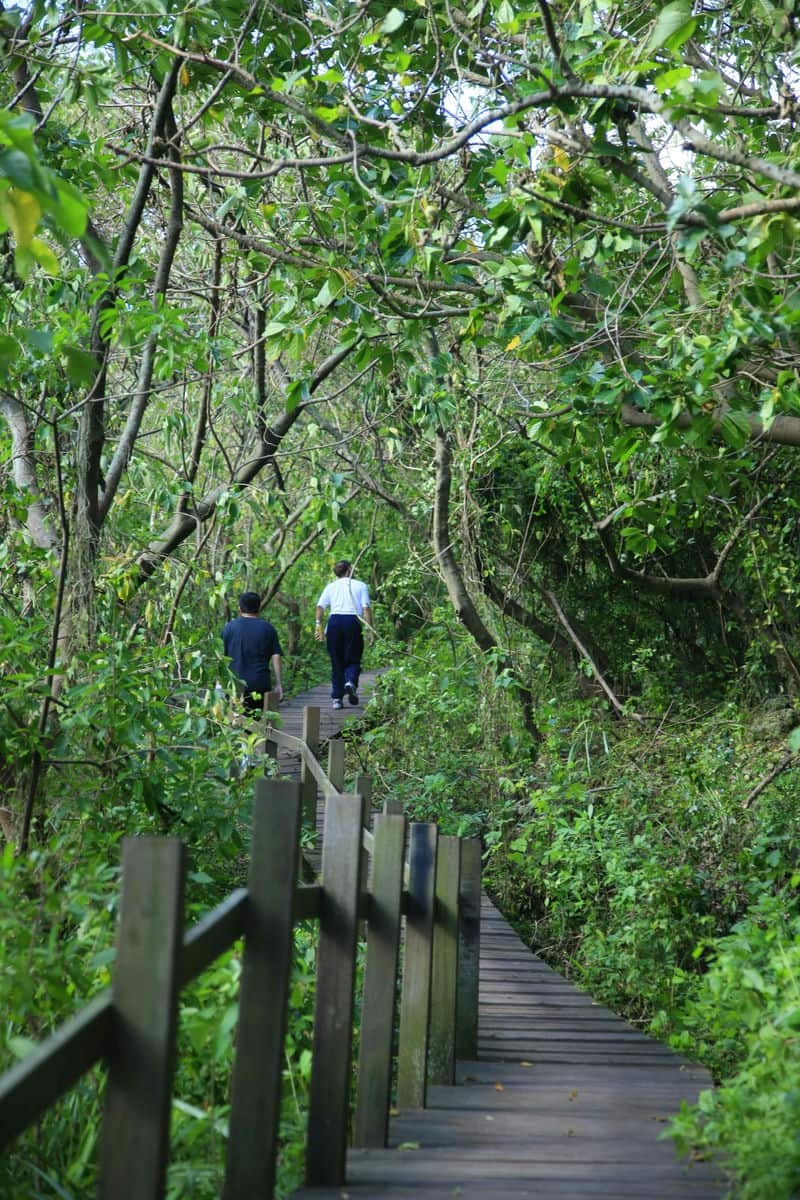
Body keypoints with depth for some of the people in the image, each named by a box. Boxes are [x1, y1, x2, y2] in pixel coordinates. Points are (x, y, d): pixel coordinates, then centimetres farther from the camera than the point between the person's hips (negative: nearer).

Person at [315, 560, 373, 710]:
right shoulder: (360, 586, 9)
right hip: (353, 621, -2)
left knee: (336, 661, 9)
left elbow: (320, 606, 3)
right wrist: (371, 628, -1)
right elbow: (366, 607, -2)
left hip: (334, 621, 2)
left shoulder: (331, 586, 15)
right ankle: (351, 682, -26)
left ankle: (337, 697, 6)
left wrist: (318, 624, 4)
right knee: (353, 659, 5)